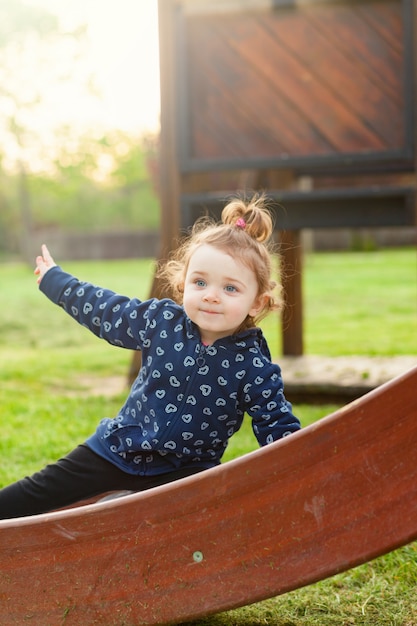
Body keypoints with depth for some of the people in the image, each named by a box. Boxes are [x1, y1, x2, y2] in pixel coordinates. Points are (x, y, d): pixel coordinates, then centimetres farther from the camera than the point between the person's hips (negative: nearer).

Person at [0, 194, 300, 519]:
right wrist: (54, 279, 20)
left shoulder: (255, 367, -16)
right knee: (37, 493, 5)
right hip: (117, 448, 2)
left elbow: (279, 430, -11)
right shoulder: (161, 320, -8)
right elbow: (104, 310, 8)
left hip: (182, 470, -2)